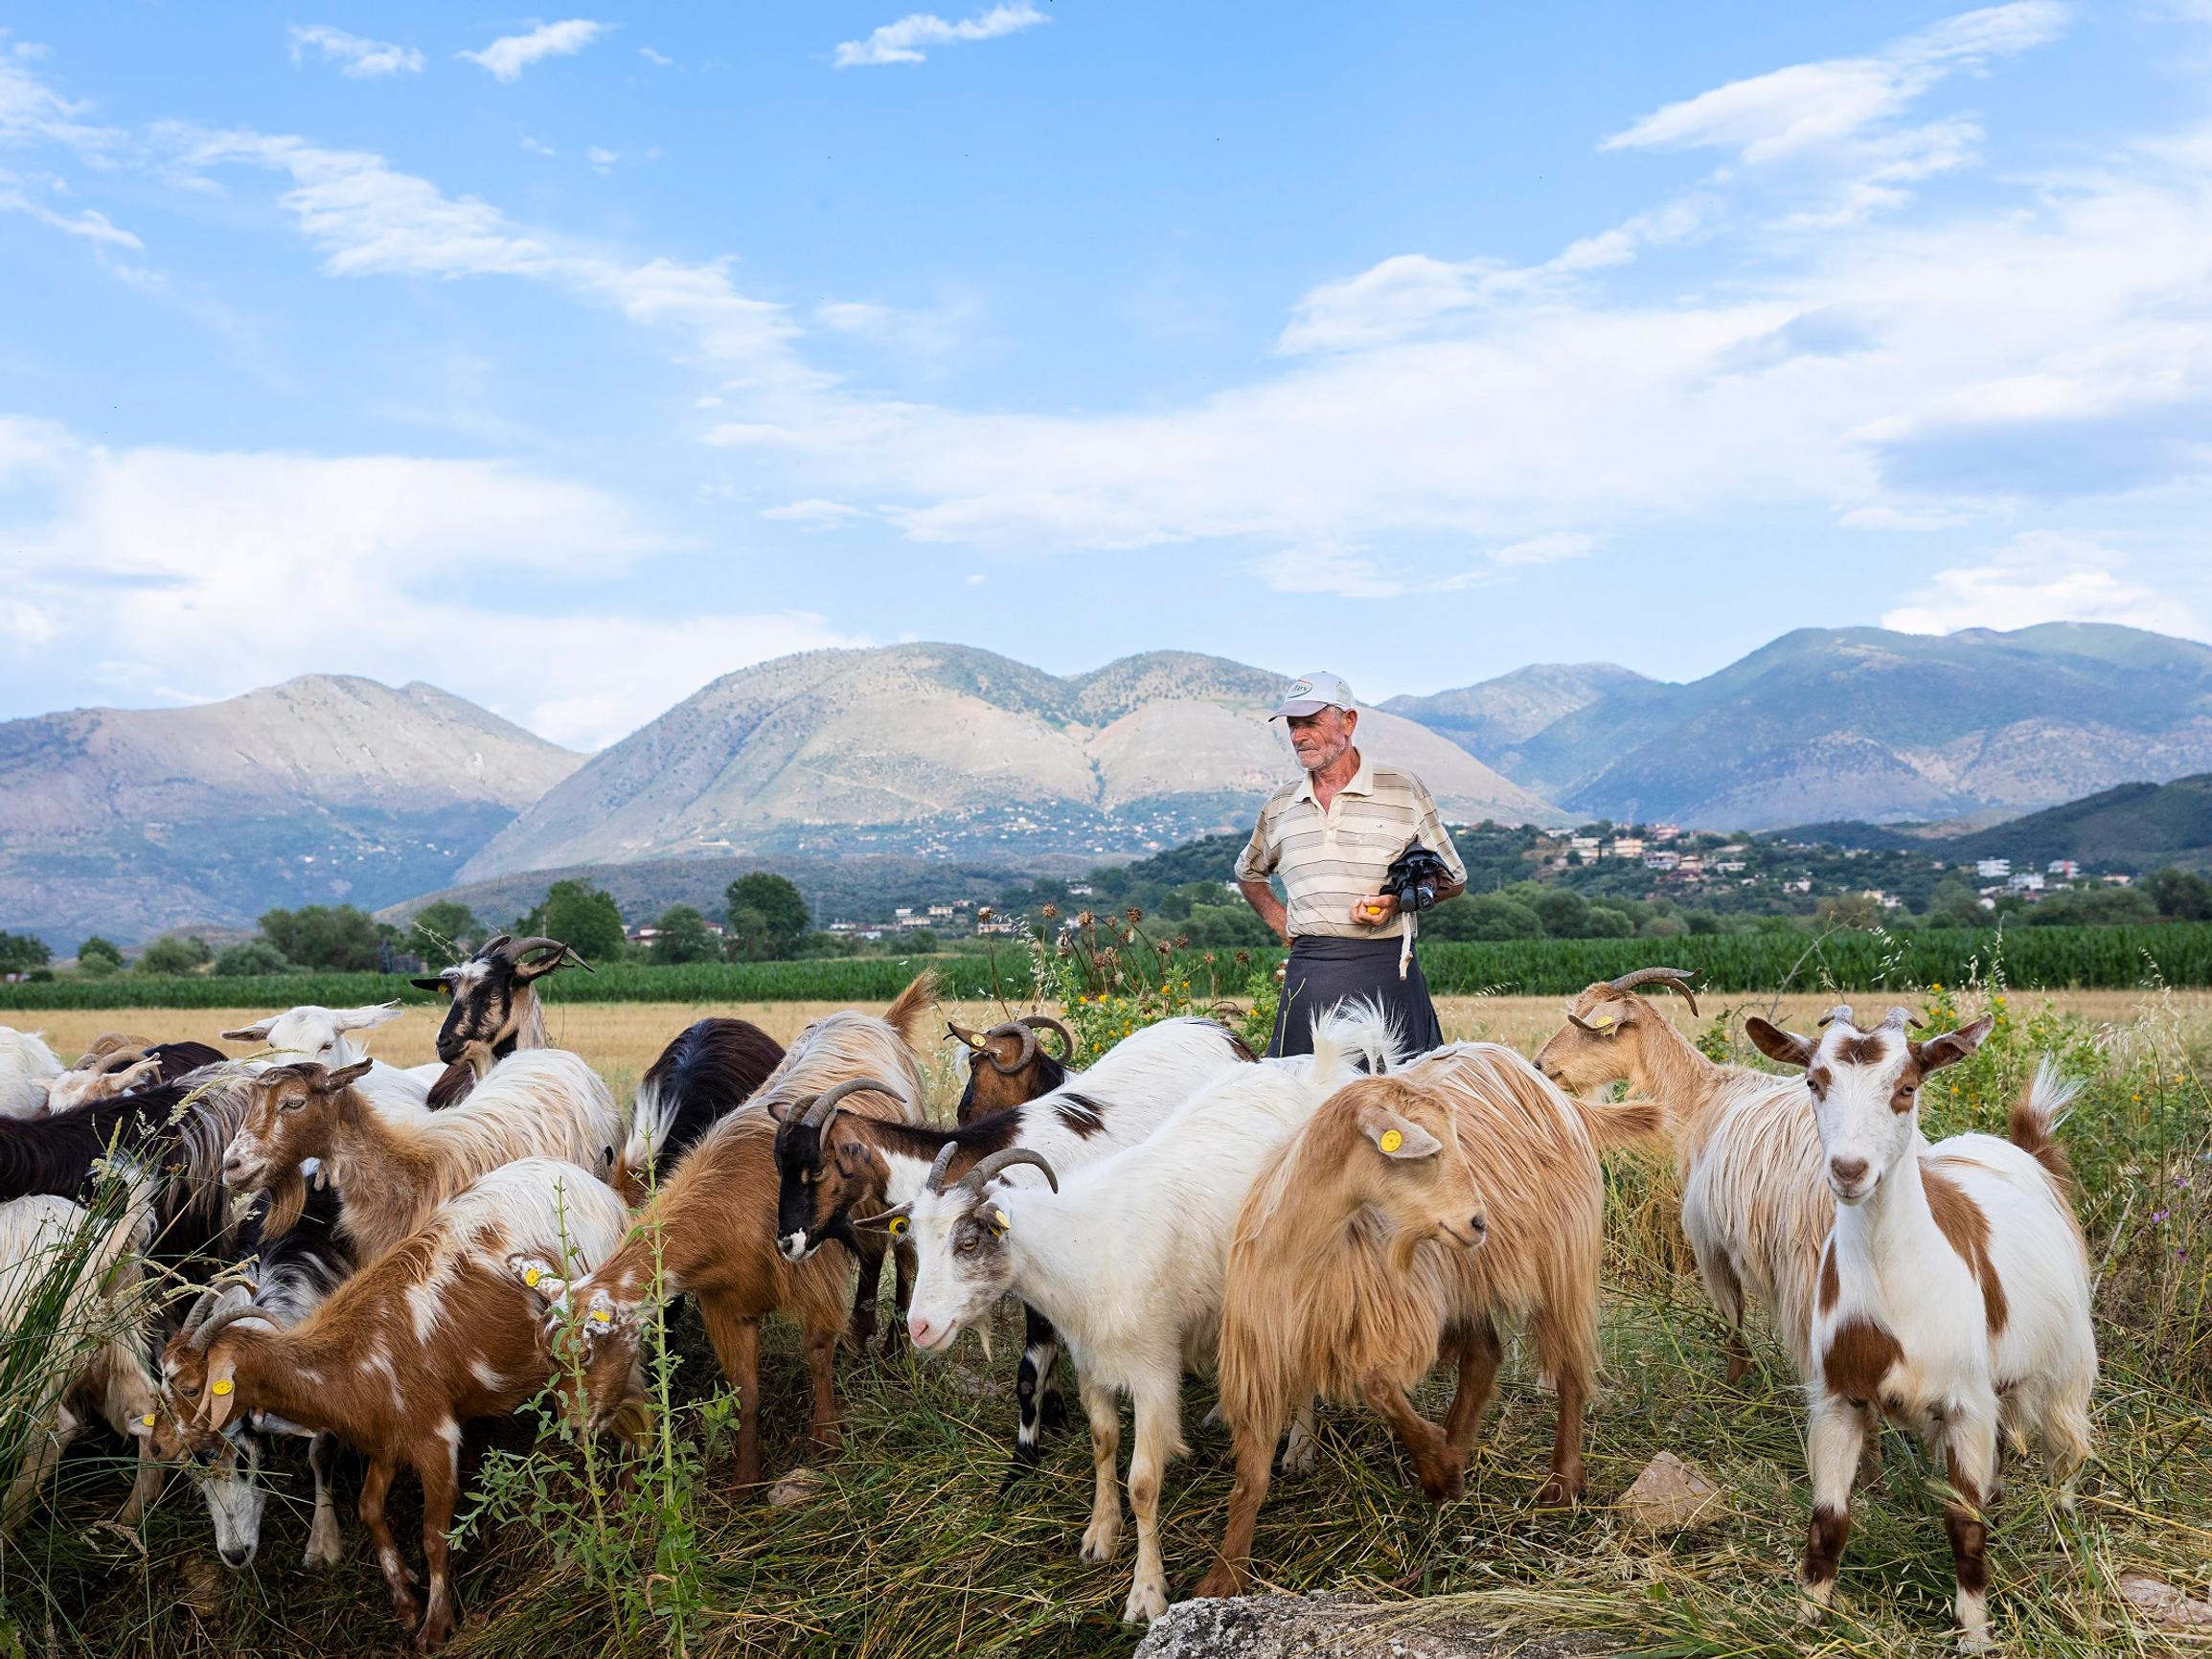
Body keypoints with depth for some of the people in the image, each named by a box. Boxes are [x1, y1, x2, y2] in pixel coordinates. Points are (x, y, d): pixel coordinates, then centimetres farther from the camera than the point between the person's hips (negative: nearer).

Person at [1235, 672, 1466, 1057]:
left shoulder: (1404, 790, 3)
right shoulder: (1280, 806, 14)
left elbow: (1452, 879, 8)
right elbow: (1248, 873, 32)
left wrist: (1399, 900, -10)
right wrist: (1279, 920, 14)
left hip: (1385, 970, -3)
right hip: (1309, 975, 3)